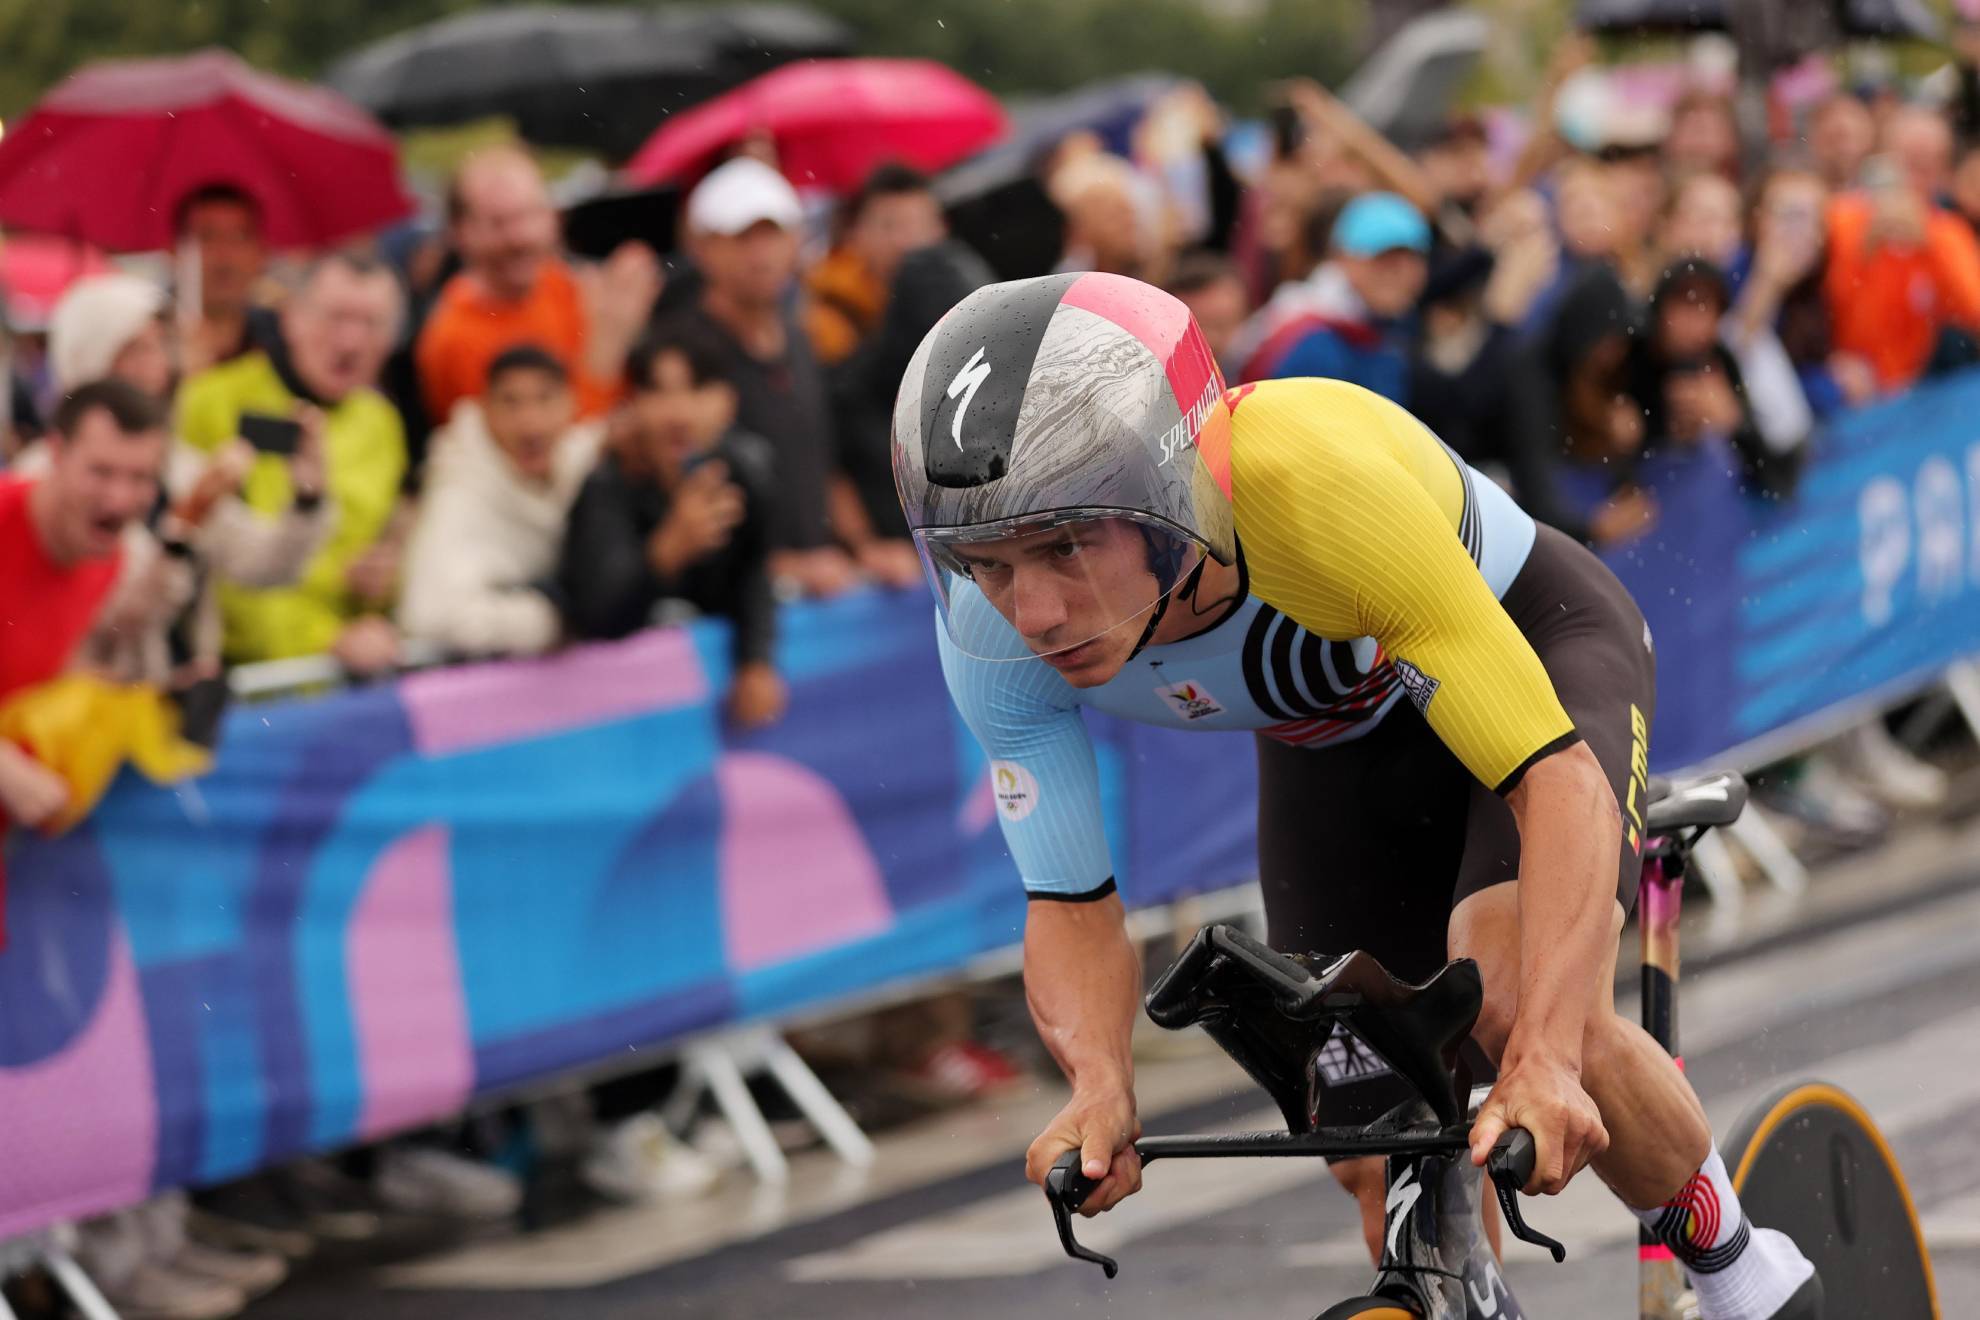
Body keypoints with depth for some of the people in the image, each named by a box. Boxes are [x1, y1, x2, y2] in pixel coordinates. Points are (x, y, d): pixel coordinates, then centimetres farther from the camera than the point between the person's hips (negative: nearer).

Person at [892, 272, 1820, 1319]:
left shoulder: (1316, 482, -43)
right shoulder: (992, 634, -29)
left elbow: (1560, 781, -42)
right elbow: (1070, 909, -18)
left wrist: (1548, 1060, -55)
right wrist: (1101, 1091, -39)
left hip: (1530, 646, -4)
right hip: (1333, 738, 5)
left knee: (1521, 1008, -29)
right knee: (1384, 1162, -2)